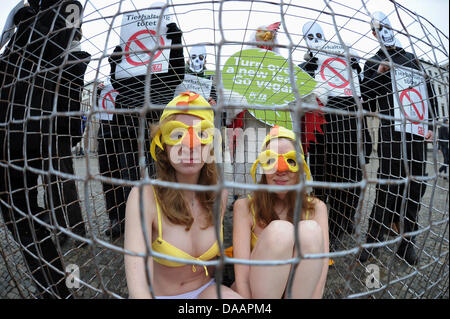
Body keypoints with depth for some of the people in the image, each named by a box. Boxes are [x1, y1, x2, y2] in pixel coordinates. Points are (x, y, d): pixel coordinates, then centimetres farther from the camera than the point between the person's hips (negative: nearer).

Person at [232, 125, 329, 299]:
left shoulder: (316, 208, -5)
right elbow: (242, 277, -18)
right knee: (279, 230, -29)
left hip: (302, 289, 2)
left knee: (310, 230, -25)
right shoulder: (245, 207, -12)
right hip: (256, 291, -1)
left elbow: (321, 267, -14)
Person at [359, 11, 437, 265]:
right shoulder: (373, 63, 10)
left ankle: (407, 242, 15)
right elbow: (367, 103, 0)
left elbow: (429, 92, 17)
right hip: (391, 132, -4)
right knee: (389, 187, -8)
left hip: (417, 129, 4)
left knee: (416, 186, 4)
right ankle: (373, 242, 2)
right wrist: (378, 75, -12)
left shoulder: (412, 59, 21)